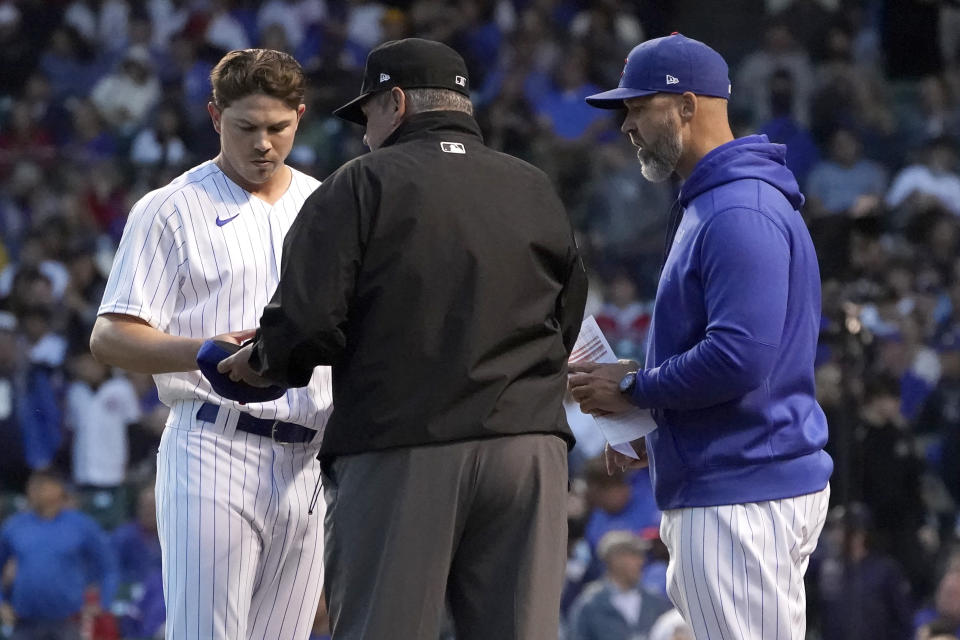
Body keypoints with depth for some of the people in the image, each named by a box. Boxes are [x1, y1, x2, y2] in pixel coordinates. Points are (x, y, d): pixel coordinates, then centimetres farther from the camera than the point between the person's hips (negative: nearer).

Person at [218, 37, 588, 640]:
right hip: (529, 446, 4)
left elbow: (309, 323, -9)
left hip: (398, 459, -4)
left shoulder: (362, 186, -1)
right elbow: (565, 324, 17)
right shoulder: (538, 191, 14)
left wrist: (264, 361, 11)